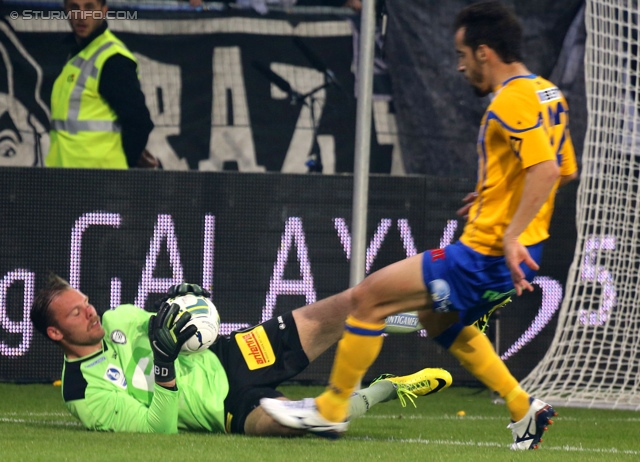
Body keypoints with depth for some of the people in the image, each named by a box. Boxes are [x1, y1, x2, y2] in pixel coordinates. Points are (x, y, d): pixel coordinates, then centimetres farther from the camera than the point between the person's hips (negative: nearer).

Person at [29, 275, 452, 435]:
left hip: (228, 356, 7)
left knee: (342, 312, -9)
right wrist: (165, 364, -33)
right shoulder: (85, 395, -14)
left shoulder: (117, 320, 5)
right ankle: (385, 390, -8)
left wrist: (183, 306, -4)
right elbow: (158, 428, -21)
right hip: (230, 411, -7)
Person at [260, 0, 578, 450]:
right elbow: (566, 170, 21)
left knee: (368, 297, -5)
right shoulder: (547, 93, 11)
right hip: (507, 259, 10)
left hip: (485, 256, -10)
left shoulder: (512, 101, -18)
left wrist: (511, 236, -32)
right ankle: (524, 409, 26)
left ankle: (331, 409, 7)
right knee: (439, 319, 31)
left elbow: (547, 168, -31)